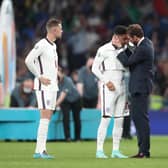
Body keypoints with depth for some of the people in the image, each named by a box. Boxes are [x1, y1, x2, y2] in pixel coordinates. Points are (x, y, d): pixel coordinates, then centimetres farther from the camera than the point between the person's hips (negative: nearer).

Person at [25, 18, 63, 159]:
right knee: (45, 116, -14)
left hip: (53, 86, 9)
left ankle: (40, 150, 8)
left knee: (48, 117, 7)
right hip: (44, 86, -9)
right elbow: (28, 60, -19)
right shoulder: (42, 44, -12)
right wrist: (40, 77, -16)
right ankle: (40, 150, -15)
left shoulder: (53, 46, 16)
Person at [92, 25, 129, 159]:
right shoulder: (104, 50, -4)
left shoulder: (123, 50, 13)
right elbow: (95, 68, -5)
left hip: (121, 87, 6)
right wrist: (107, 82, -11)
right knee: (106, 119, -11)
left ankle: (116, 150, 8)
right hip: (109, 88, -6)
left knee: (119, 120, 4)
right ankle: (99, 150, -9)